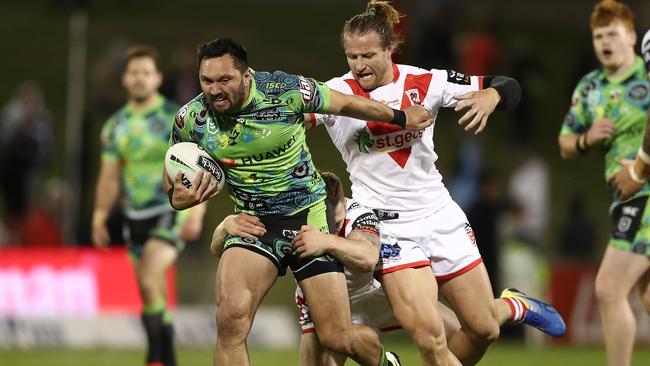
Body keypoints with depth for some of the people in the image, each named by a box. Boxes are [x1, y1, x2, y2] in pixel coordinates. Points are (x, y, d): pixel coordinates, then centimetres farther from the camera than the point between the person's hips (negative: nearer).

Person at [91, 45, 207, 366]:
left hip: (170, 212, -5)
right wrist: (99, 218, 5)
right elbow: (109, 177, 14)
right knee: (154, 294, 7)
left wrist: (196, 212, -18)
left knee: (150, 280, -23)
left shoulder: (177, 119, -5)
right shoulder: (115, 125, 9)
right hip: (135, 216, 5)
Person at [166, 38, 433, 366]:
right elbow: (172, 174, 9)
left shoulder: (286, 91, -17)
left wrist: (400, 117, 15)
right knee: (230, 317, -27)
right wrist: (177, 197, -15)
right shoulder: (190, 120, -10)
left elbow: (346, 105, 1)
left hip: (309, 215, -1)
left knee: (338, 338, -2)